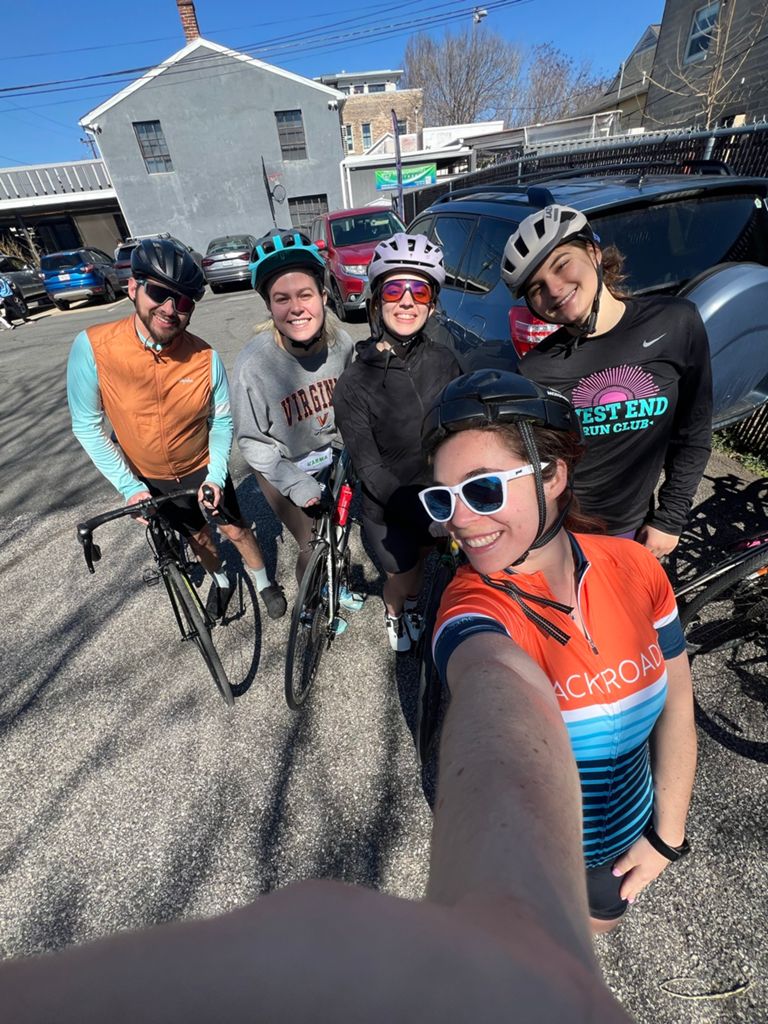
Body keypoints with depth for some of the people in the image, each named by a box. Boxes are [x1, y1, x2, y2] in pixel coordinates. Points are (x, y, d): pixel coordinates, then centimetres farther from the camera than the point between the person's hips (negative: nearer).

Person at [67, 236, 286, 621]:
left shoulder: (205, 357, -23)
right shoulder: (92, 347, -25)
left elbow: (221, 420, -9)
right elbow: (87, 426, -15)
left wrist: (216, 475, -16)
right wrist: (129, 486, -17)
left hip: (204, 468, 0)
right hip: (148, 478, 1)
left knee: (236, 530, 13)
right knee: (197, 536, 20)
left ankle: (263, 582, 41)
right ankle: (220, 581, 49)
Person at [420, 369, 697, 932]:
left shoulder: (634, 567, -21)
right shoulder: (474, 605, -34)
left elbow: (676, 703, -9)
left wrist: (666, 834, -3)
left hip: (625, 832, 4)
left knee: (600, 918, 34)